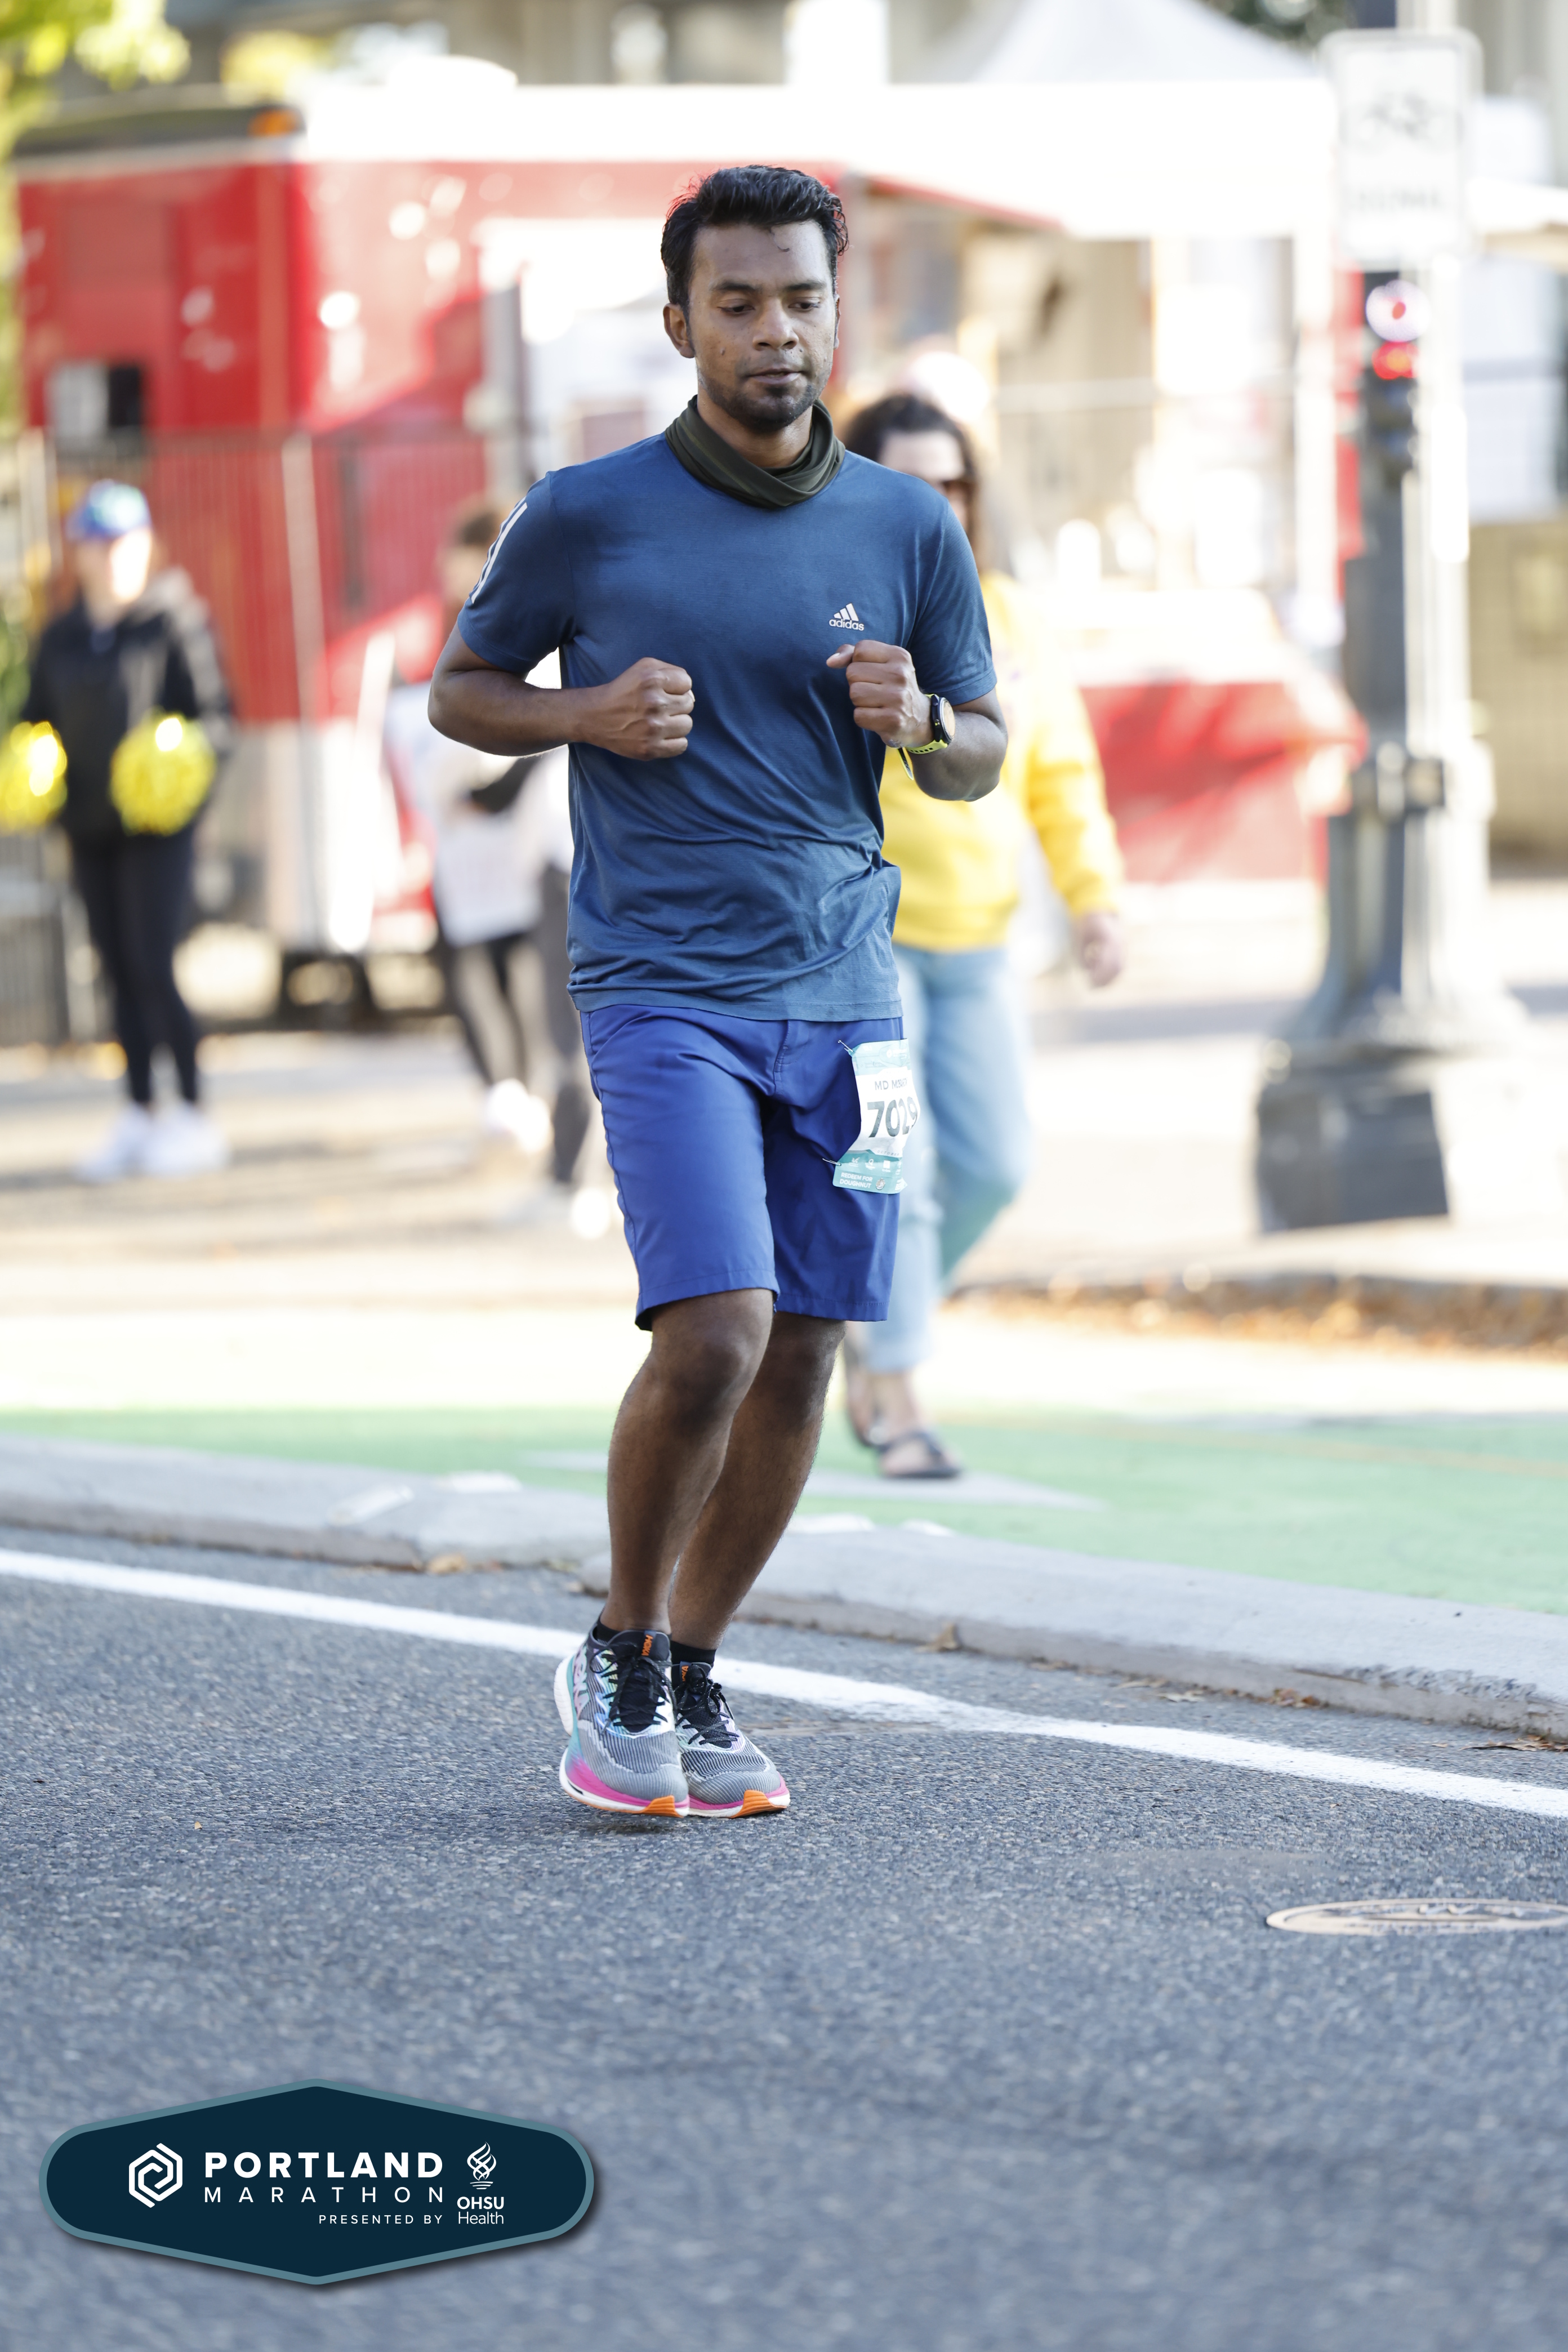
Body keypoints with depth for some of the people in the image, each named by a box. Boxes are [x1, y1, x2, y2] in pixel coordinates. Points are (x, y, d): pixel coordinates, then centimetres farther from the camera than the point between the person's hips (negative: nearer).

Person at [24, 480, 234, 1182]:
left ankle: (193, 1117, 0)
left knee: (154, 970, -9)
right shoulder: (61, 638, 10)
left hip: (156, 825, -5)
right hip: (90, 828, 5)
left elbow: (216, 714, -3)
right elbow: (36, 722, 16)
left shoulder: (173, 620, -4)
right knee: (121, 974, 8)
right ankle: (138, 1119, 14)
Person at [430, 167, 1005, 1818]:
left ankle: (694, 1680, 21)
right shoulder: (586, 517, -1)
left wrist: (921, 722, -9)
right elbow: (460, 689, 10)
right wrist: (585, 714, -10)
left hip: (842, 992, 4)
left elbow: (981, 757, 14)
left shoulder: (908, 530, 6)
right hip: (663, 986, -4)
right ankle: (619, 1661, 6)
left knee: (800, 1359, 5)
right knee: (712, 1335, -16)